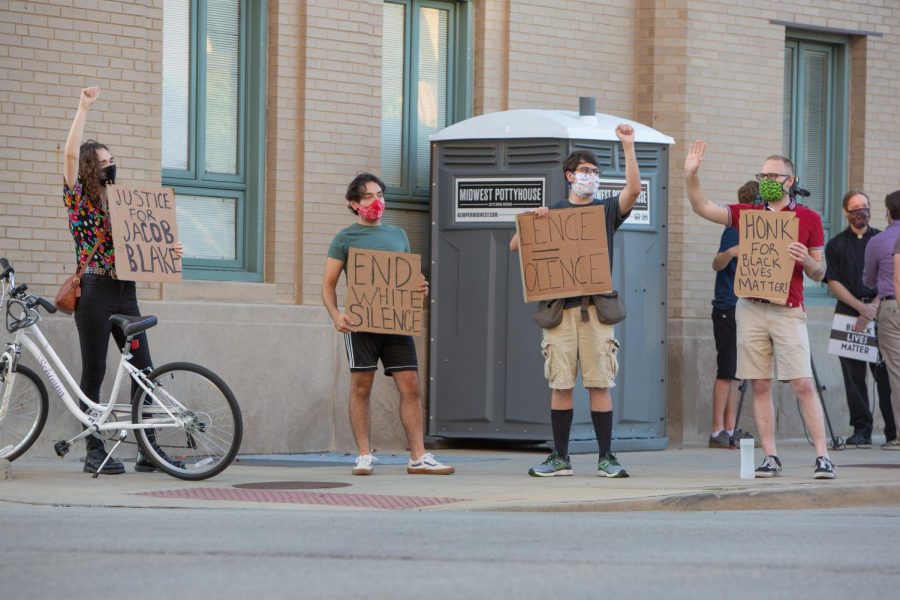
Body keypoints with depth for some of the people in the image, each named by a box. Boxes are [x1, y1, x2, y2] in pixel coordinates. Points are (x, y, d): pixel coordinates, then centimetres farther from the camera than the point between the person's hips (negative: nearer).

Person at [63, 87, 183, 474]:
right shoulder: (79, 199, 1)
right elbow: (71, 154, -13)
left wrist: (168, 252, 0)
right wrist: (83, 109, -14)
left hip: (125, 292, 6)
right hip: (95, 291, -6)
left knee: (144, 370, 1)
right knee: (94, 372, -3)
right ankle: (94, 450, 1)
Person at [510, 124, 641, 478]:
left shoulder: (606, 210, 13)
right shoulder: (552, 214, 15)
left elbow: (634, 189, -5)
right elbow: (515, 246, 12)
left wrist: (628, 147, -10)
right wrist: (532, 220, -5)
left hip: (596, 306, -1)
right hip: (559, 307, 1)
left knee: (600, 383, -5)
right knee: (560, 385, 0)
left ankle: (606, 458, -2)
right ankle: (560, 458, 6)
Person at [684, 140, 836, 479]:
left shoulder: (809, 219, 5)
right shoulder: (747, 214, 11)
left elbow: (819, 274, 8)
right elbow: (702, 208, 4)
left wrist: (806, 260, -14)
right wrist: (691, 175, -10)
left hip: (788, 311, -3)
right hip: (750, 308, 3)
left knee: (803, 384, -9)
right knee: (760, 386, 2)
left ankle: (823, 457, -9)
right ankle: (770, 458, 5)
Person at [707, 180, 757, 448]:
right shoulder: (734, 229, -9)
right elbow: (717, 264, -22)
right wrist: (730, 253, -40)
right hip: (728, 309, -7)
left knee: (735, 373, 7)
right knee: (727, 371, -9)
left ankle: (729, 430, 7)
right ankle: (718, 431, -8)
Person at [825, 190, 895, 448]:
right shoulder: (836, 245, 11)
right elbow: (833, 282, 3)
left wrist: (872, 308, -10)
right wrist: (860, 306, -9)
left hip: (879, 313, -1)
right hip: (848, 315, 1)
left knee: (885, 374, -6)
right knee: (853, 376, -1)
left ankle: (893, 432, -3)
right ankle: (861, 429, 4)